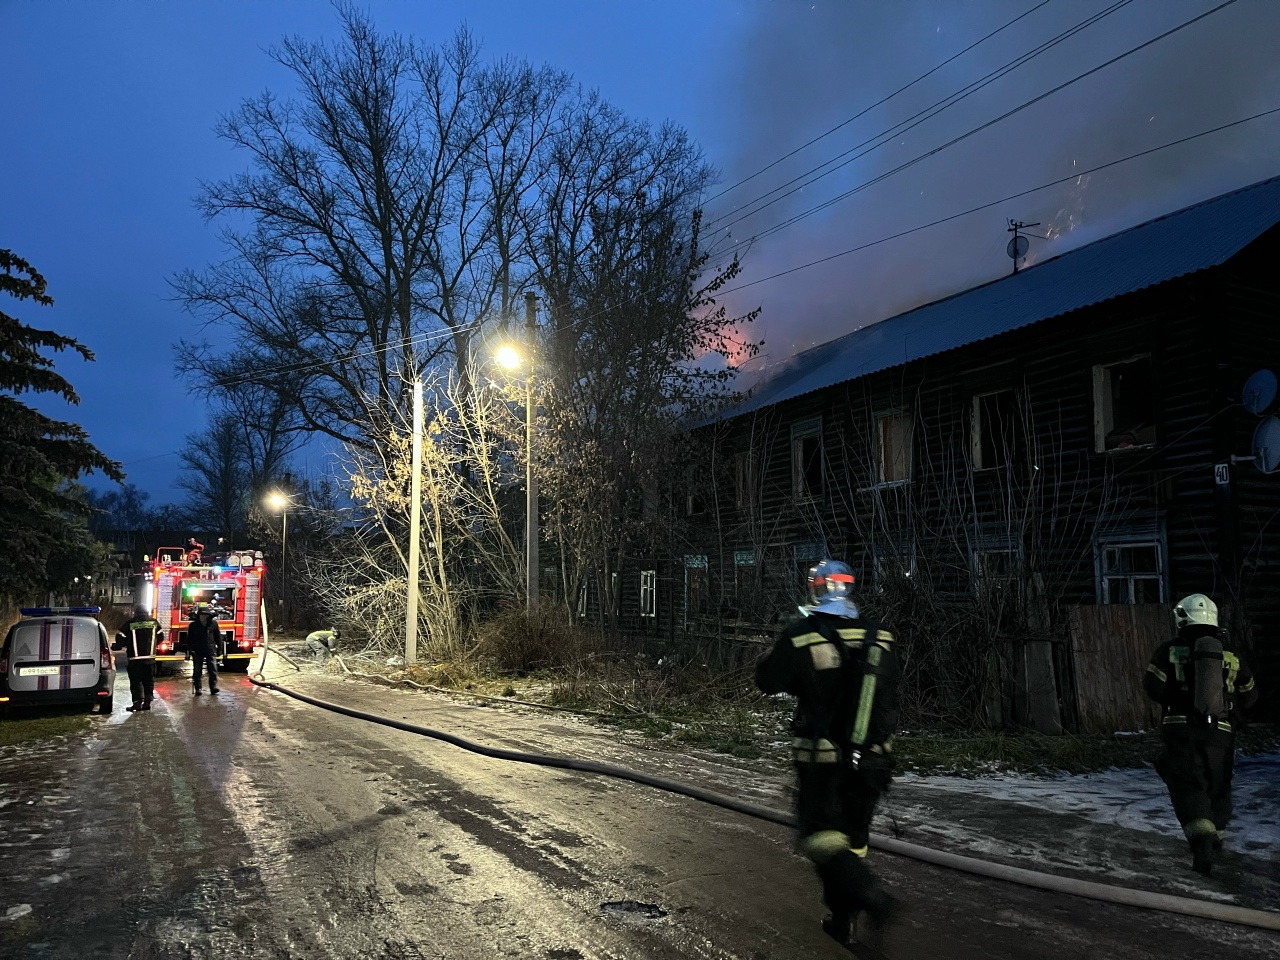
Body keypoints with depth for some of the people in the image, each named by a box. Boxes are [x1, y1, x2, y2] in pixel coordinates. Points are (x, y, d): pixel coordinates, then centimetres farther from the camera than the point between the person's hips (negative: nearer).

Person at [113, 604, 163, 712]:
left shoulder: (130, 623, -4)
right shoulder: (154, 622, 4)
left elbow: (120, 638, -5)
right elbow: (161, 637, 8)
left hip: (135, 658, -3)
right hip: (150, 658, 3)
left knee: (136, 680, 1)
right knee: (149, 680, 11)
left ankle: (138, 701, -8)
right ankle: (147, 702, 11)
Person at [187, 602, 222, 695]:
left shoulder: (213, 623, 2)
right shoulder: (193, 625, 1)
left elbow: (218, 636, 7)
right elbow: (189, 638, 2)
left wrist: (219, 648, 6)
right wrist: (190, 649, -8)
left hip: (211, 650, 0)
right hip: (198, 651, 0)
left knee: (213, 669, -6)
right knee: (197, 670, 3)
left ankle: (213, 686, -4)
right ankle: (197, 688, 8)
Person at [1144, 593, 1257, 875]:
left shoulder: (1170, 650, -2)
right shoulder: (1231, 656, 7)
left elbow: (1152, 685, -7)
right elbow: (1249, 696, 13)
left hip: (1180, 729, -3)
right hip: (1220, 733, 3)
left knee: (1187, 785, -4)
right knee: (1218, 786, 18)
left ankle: (1201, 838, -23)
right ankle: (1216, 835, 29)